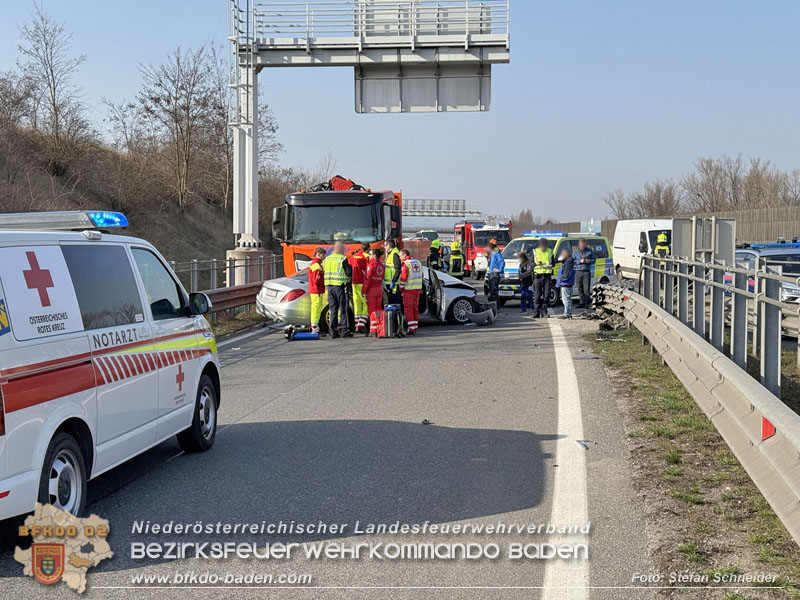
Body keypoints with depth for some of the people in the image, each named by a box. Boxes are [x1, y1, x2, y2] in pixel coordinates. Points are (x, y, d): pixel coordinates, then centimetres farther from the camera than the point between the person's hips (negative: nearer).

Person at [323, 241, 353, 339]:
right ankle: (344, 330, -3)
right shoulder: (343, 259, -9)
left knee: (333, 309, 7)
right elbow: (349, 273, -12)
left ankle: (333, 331, 5)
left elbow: (325, 271, 14)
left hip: (329, 285, 6)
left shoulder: (327, 259, 11)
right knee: (343, 309, 0)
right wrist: (350, 267, 7)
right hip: (340, 286, -5)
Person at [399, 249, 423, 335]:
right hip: (417, 289, 7)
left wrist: (400, 288, -6)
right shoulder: (418, 262, 13)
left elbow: (403, 277, -15)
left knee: (408, 309, -2)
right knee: (415, 308, 14)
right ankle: (415, 327, 16)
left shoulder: (406, 264, -11)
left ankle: (412, 328, -7)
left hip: (408, 289, -7)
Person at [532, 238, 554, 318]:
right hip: (538, 275, -2)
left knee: (546, 295, 0)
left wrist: (551, 265, -5)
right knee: (537, 295, -3)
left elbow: (553, 262, 19)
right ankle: (536, 312, 1)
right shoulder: (535, 251, 5)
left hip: (547, 275, 2)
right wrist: (535, 263, -16)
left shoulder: (550, 251, 11)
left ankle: (544, 312, 6)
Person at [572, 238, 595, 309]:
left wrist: (589, 261, -10)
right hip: (578, 271, 2)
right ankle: (582, 302, 8)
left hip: (587, 272, -1)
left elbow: (593, 260, 11)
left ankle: (587, 303, -5)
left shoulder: (589, 251, 7)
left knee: (587, 288, -7)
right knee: (580, 289, 2)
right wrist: (580, 261, -12)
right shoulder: (575, 251, 8)